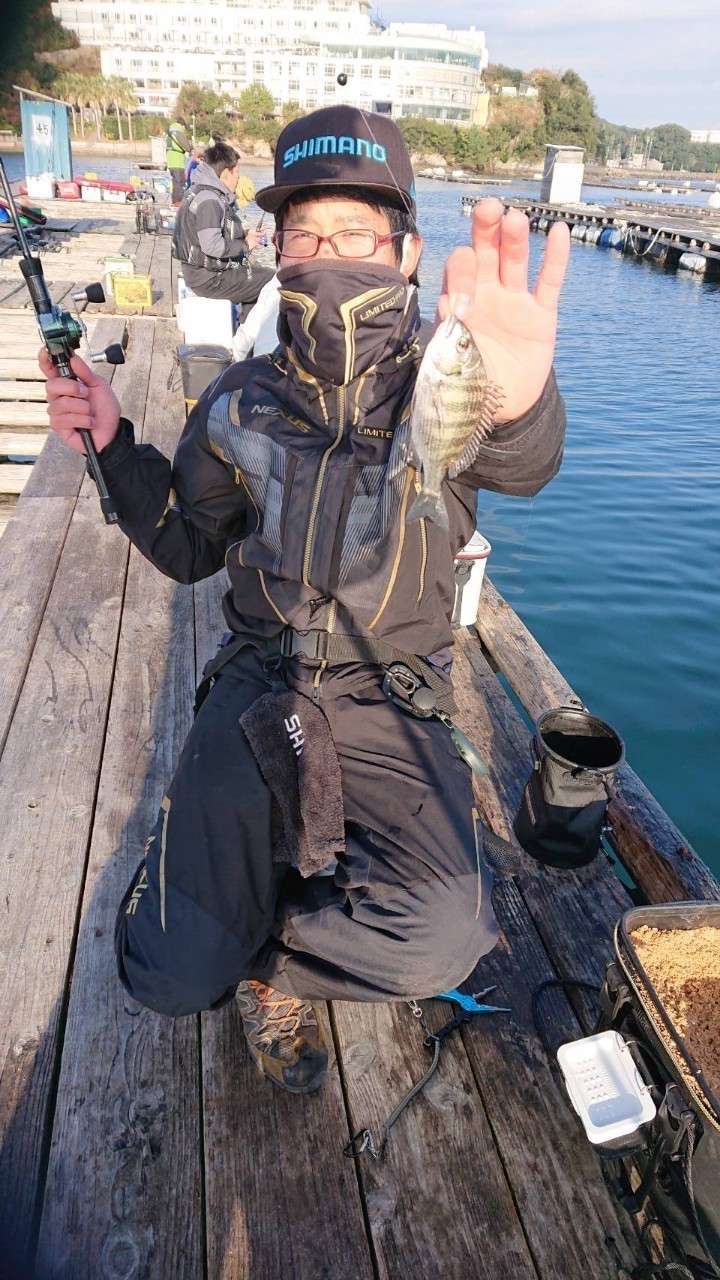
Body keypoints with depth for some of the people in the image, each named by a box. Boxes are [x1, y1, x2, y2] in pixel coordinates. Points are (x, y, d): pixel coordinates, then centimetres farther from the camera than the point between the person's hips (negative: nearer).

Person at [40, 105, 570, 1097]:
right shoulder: (242, 403, 4)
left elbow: (520, 465, -32)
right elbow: (187, 547, 16)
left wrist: (520, 403, -57)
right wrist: (114, 448, 1)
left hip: (394, 702, -1)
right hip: (258, 691, 2)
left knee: (439, 946, -24)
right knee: (173, 978, -9)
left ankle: (268, 956, 9)